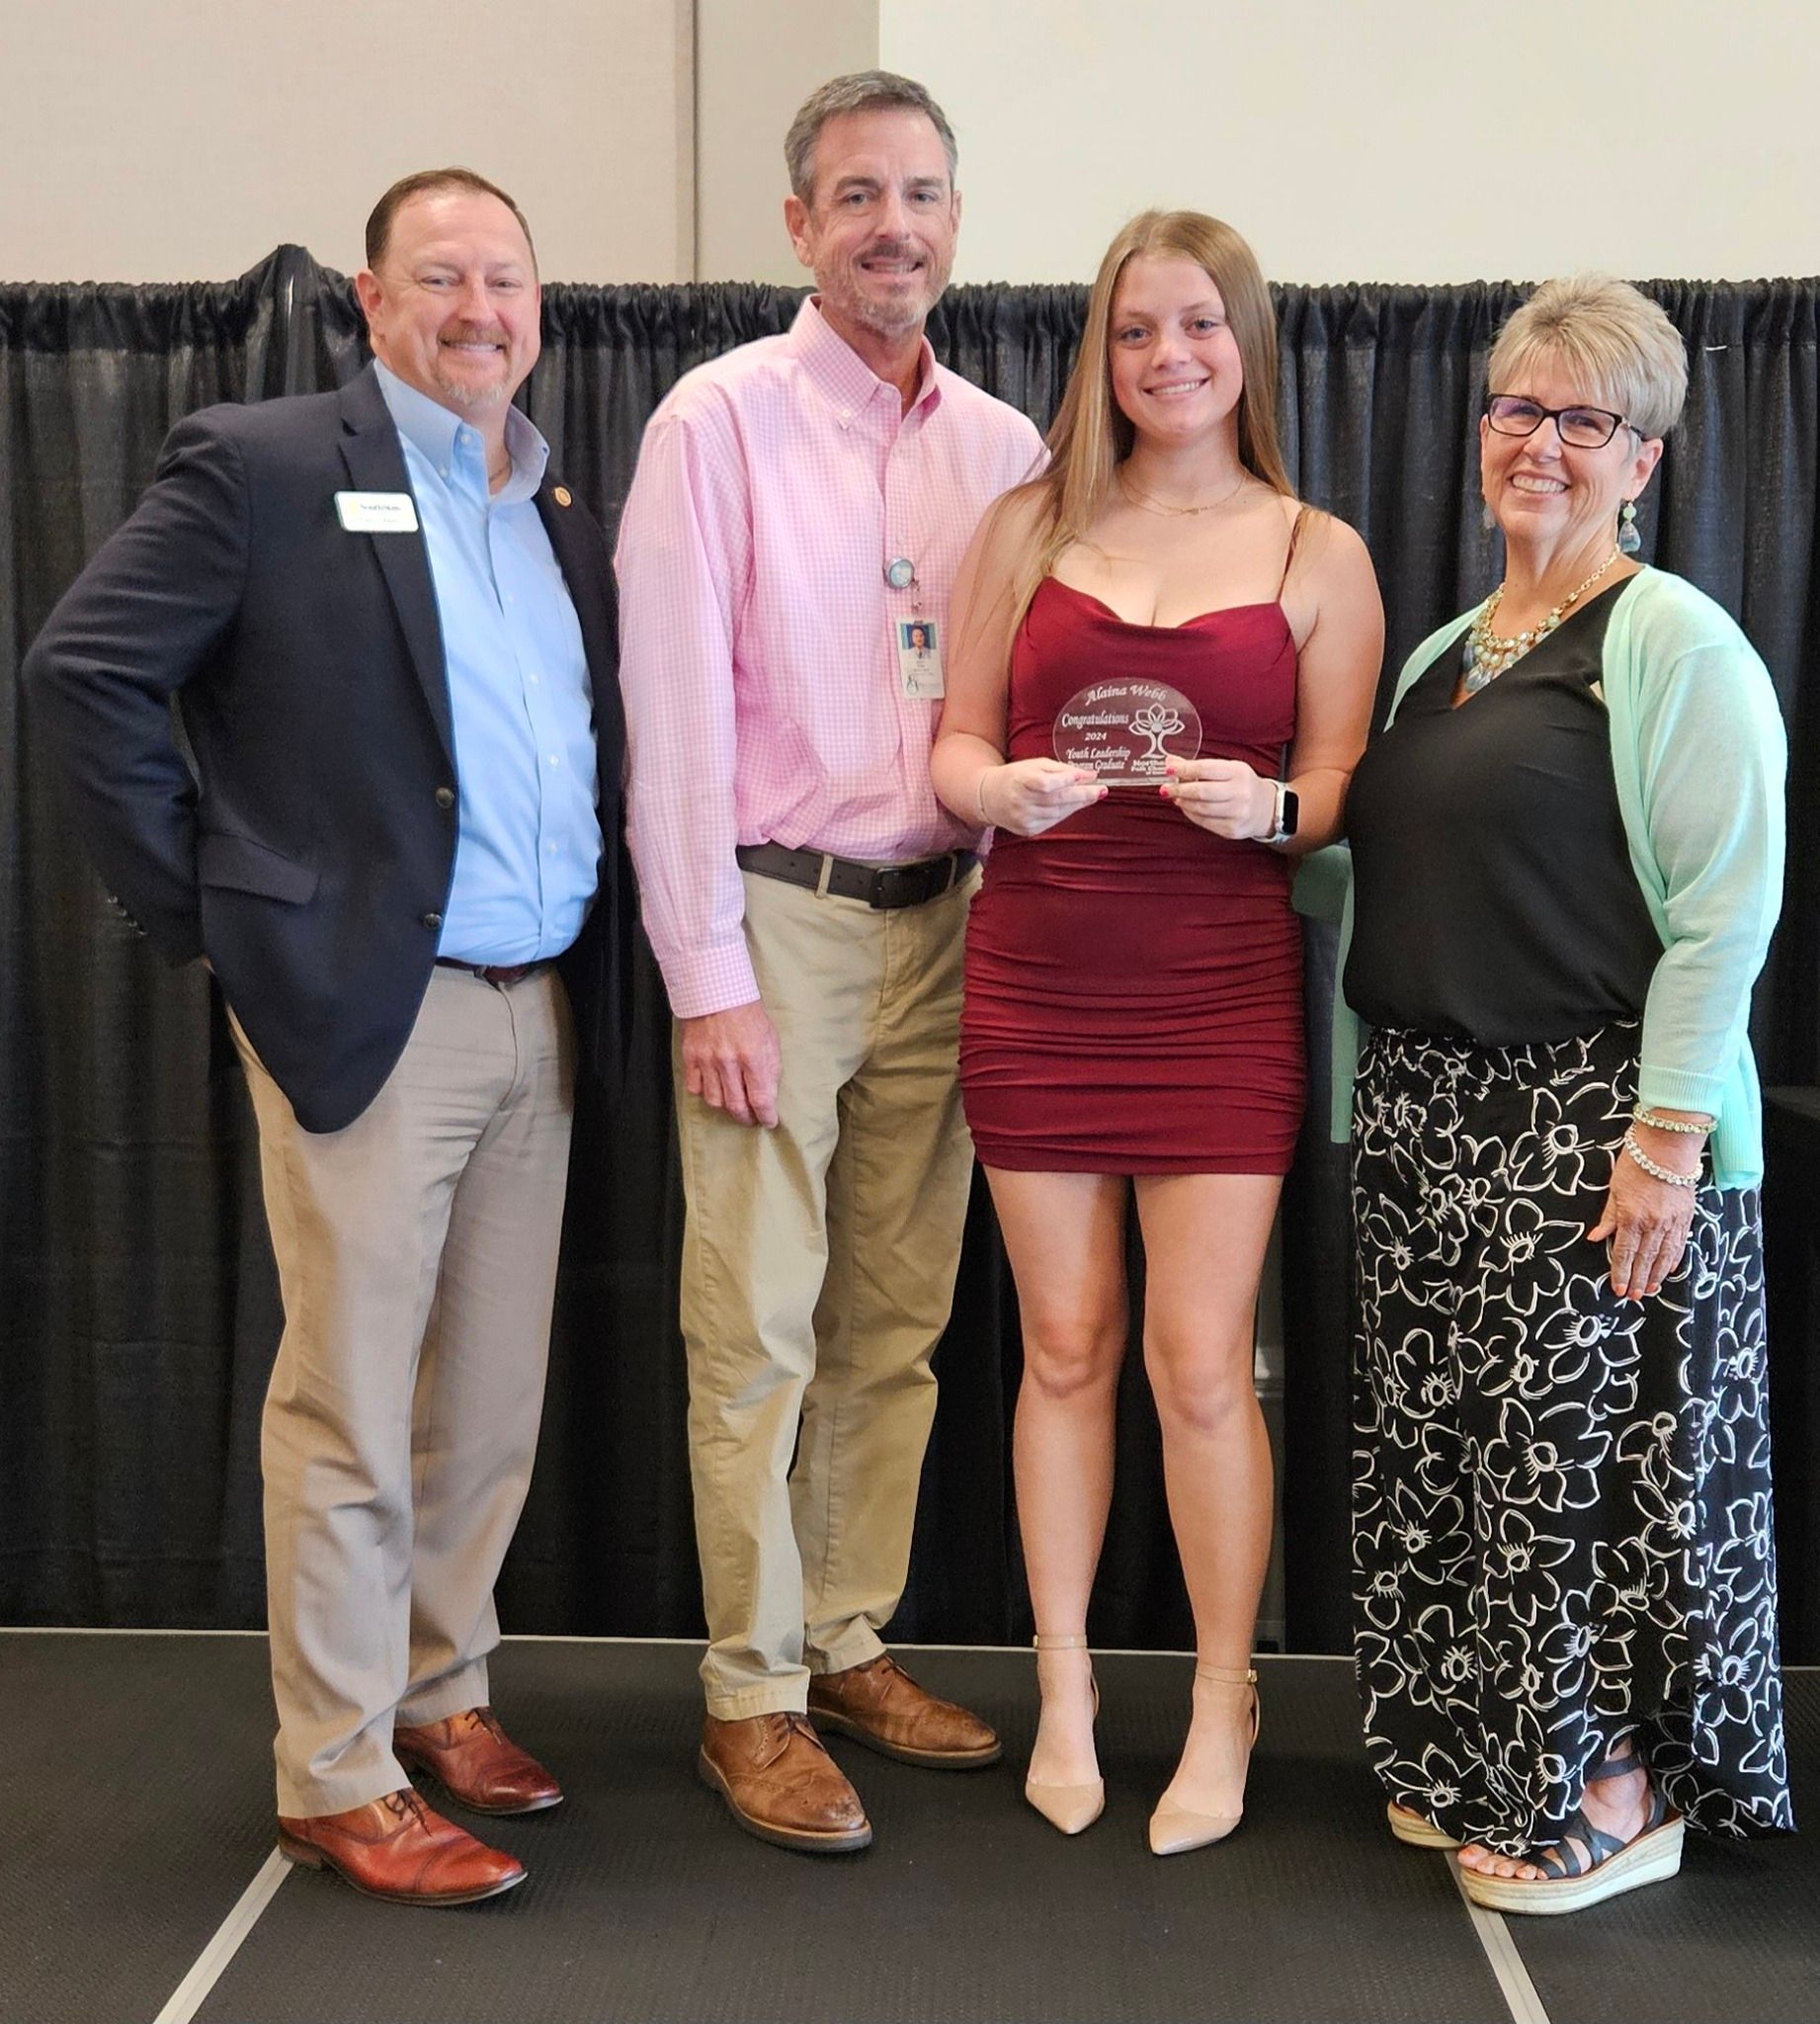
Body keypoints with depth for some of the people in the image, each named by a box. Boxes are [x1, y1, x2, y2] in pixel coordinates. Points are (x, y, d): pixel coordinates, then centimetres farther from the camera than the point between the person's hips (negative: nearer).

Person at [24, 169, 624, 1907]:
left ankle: (439, 1690, 31)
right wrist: (200, 904, -9)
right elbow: (84, 671, -9)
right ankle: (333, 1777, 13)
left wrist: (600, 918, 8)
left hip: (535, 1012, 6)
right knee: (348, 1408, 0)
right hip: (366, 1004, -6)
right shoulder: (260, 466, -5)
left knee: (491, 1398, 14)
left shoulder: (563, 512, 14)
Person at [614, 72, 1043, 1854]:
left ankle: (850, 1644, 25)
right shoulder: (723, 417, -5)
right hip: (777, 919, -5)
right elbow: (673, 711, -9)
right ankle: (751, 1698, 11)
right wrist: (706, 979, -12)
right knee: (758, 1329, -1)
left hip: (940, 923, 5)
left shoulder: (1001, 446, 10)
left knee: (896, 1322, 11)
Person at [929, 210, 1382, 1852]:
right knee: (1066, 1347, 9)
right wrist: (1003, 787, -12)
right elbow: (957, 743, 9)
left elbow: (1340, 793, 4)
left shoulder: (1318, 554, 5)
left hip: (1222, 991, -1)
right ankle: (1066, 1694, 23)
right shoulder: (1027, 528, 8)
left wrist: (1263, 804, -17)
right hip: (1037, 979, 2)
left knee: (1199, 1359, -2)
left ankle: (1224, 1709, 16)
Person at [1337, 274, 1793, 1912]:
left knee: (1588, 1447, -1)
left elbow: (1725, 909, -14)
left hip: (1591, 1119, -7)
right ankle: (1472, 1761, 28)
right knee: (1440, 1444, 12)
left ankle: (1614, 1792, 16)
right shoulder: (1444, 654, 15)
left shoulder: (1677, 644, -8)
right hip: (1429, 1108, 7)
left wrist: (1666, 1138, -19)